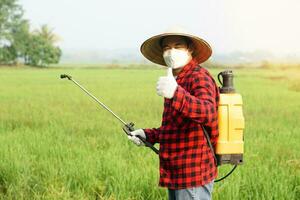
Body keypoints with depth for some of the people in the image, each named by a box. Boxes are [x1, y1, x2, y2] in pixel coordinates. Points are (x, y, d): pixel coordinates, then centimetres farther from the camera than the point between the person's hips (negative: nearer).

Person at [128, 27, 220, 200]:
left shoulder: (200, 77, -13)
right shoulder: (179, 80, 17)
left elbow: (208, 113, -34)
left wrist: (176, 94, -49)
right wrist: (149, 135, 15)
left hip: (193, 176, -10)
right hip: (177, 175, 10)